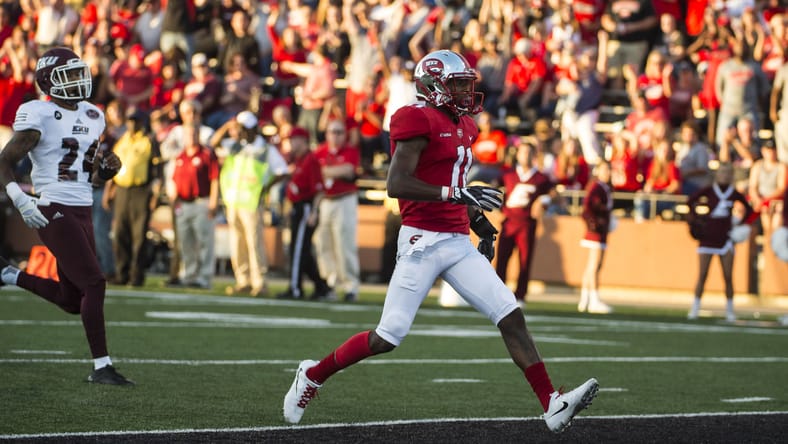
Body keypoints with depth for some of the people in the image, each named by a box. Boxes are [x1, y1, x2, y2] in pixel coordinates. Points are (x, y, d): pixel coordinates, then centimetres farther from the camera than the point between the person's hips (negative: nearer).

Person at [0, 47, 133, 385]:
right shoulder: (39, 117, -10)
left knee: (72, 299, 12)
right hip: (54, 213, -8)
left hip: (82, 213, 8)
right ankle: (101, 367, -5)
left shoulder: (92, 117, 13)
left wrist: (109, 166, 0)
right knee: (94, 284, -13)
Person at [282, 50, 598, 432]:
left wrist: (478, 217, 18)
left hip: (458, 243, 8)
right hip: (424, 241, -8)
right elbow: (396, 185, -21)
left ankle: (552, 406, -6)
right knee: (388, 336, -3)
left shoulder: (462, 125, 16)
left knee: (511, 317, -3)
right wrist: (458, 194, -25)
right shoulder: (418, 120, -12)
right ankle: (313, 375, 18)